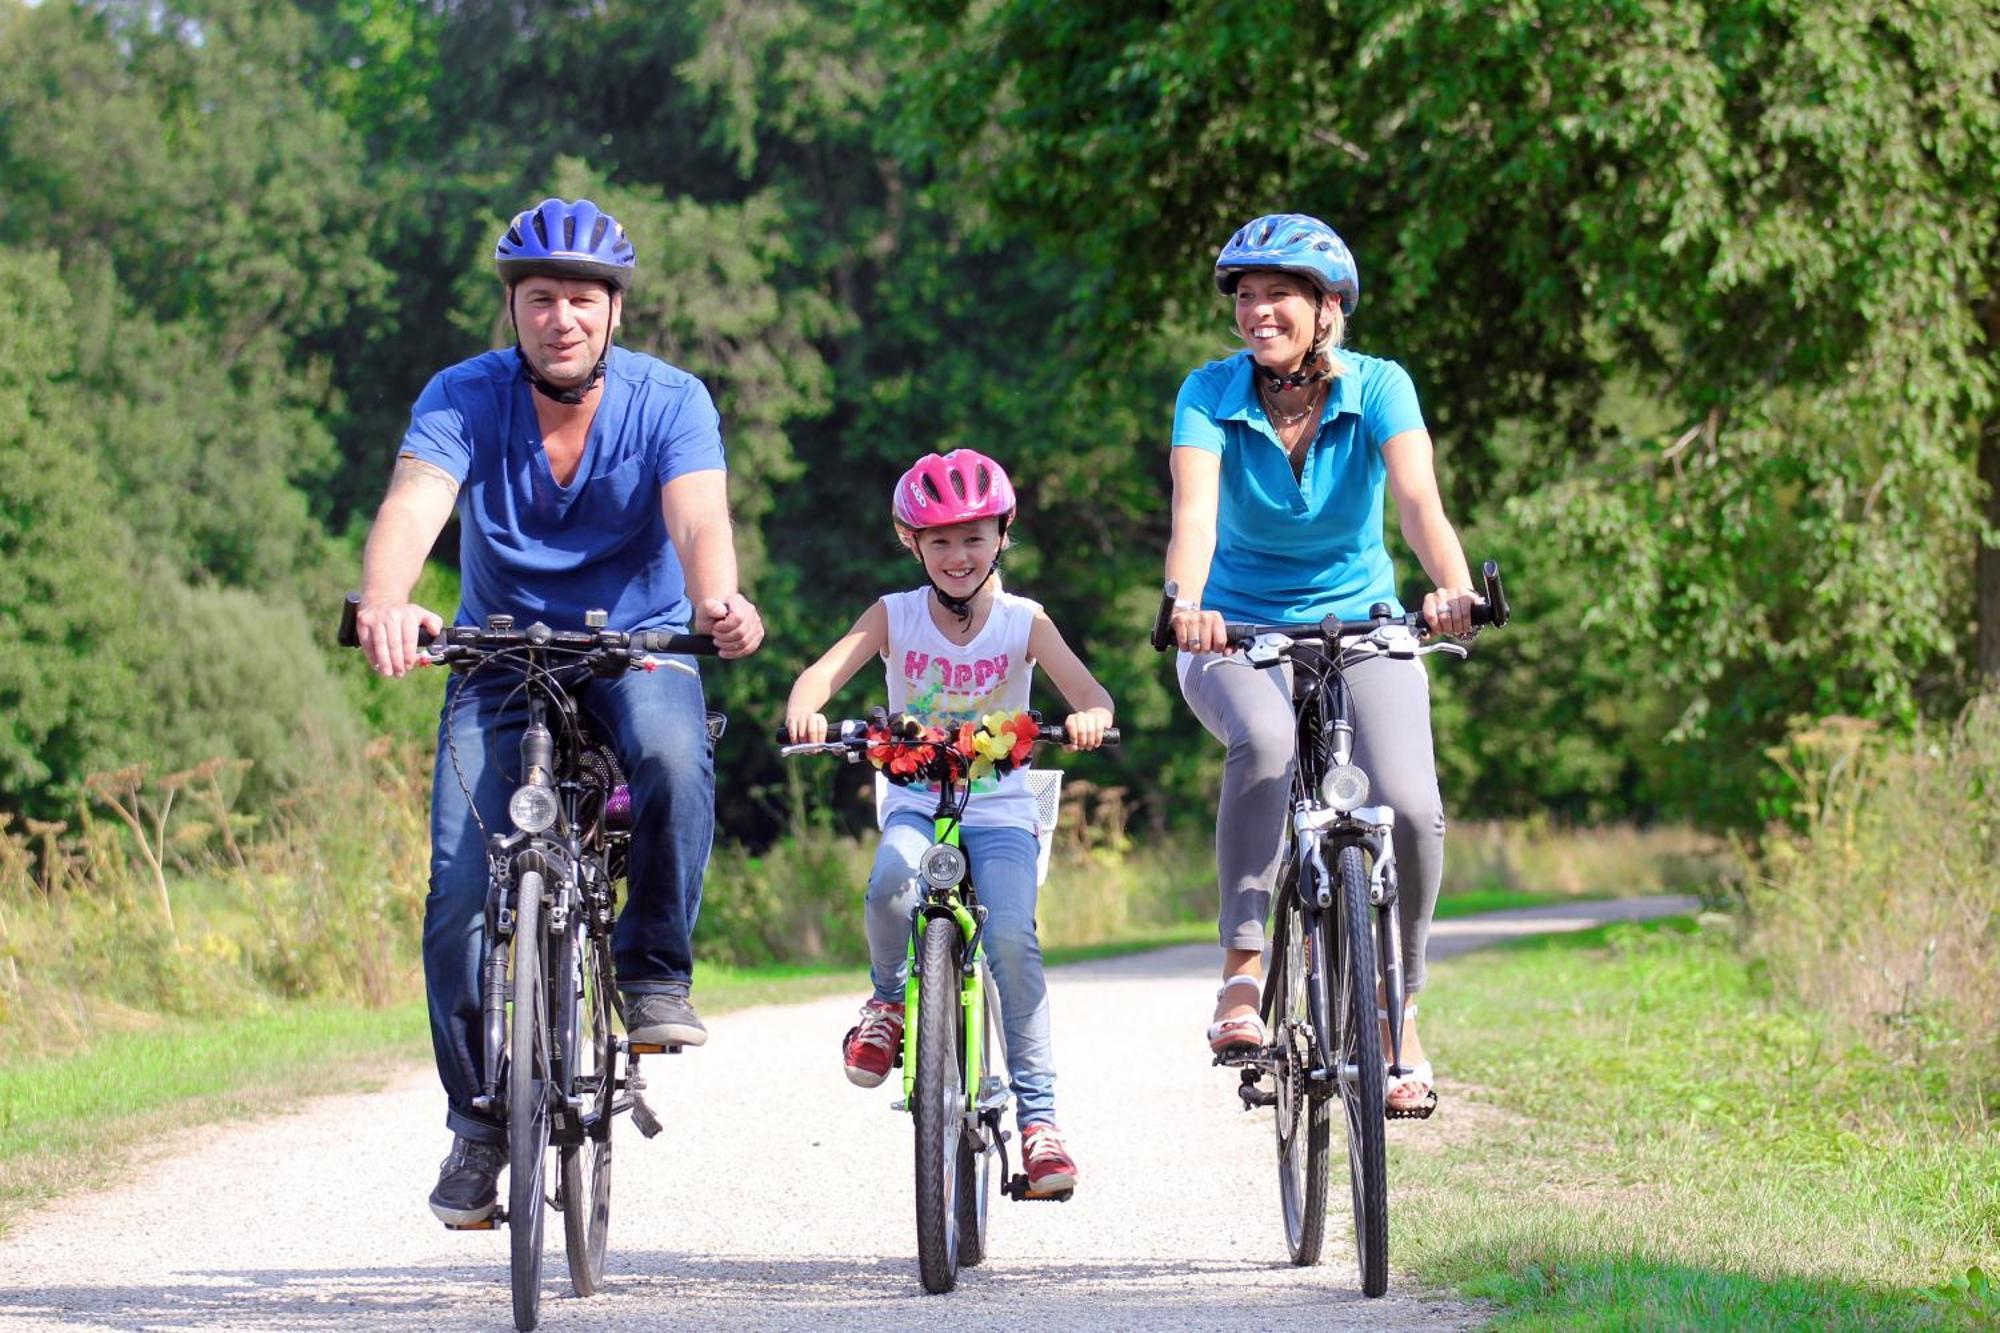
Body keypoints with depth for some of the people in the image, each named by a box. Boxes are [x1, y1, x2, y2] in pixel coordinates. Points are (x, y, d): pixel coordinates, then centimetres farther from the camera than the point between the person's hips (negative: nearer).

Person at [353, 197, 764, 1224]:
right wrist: (385, 603, -53)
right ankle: (478, 1118, 4)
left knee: (673, 754, -35)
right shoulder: (463, 398, -13)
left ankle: (656, 967, -13)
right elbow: (415, 503, -31)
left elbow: (699, 518, -29)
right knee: (462, 888, -14)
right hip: (500, 659, 1)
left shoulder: (669, 401, -13)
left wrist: (717, 605, -53)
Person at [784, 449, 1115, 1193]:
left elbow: (1088, 692, -14)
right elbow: (825, 671, -14)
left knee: (1011, 936, -24)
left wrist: (1090, 717, -39)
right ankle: (889, 997, -2)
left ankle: (1037, 1112, -16)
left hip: (999, 813, 0)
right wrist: (804, 710, -38)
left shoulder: (1023, 622, -1)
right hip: (915, 806, 0)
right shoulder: (894, 617, 0)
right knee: (891, 884, -34)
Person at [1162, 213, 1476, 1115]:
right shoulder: (1211, 395, -13)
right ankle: (1242, 971, -28)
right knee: (1265, 741, -36)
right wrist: (1185, 603, -51)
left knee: (1410, 808, -22)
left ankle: (1398, 1015, 0)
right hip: (1240, 634, -1)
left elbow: (1418, 498, -30)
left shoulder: (1377, 388, -13)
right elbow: (1195, 509, -30)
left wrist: (1453, 588, -50)